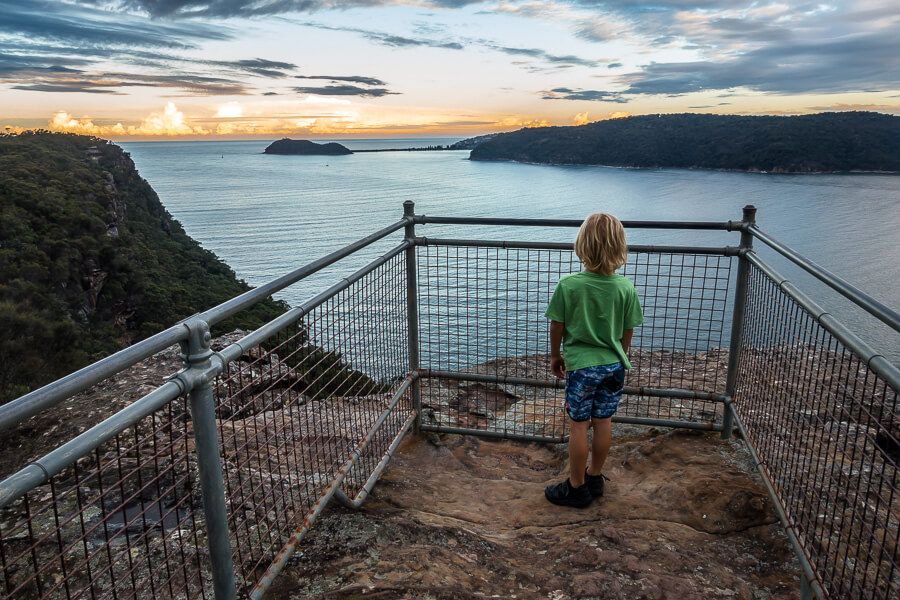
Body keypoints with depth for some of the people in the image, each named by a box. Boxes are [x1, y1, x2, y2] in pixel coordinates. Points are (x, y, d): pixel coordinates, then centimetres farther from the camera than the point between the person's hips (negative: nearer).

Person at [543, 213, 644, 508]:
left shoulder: (568, 285, -15)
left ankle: (576, 488, 21)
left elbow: (557, 326, -7)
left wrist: (555, 356, 10)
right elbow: (628, 331, 3)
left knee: (579, 426, 8)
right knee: (603, 422, 16)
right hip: (614, 364, 4)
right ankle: (594, 478, 33)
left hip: (581, 365, -3)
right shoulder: (625, 287, -7)